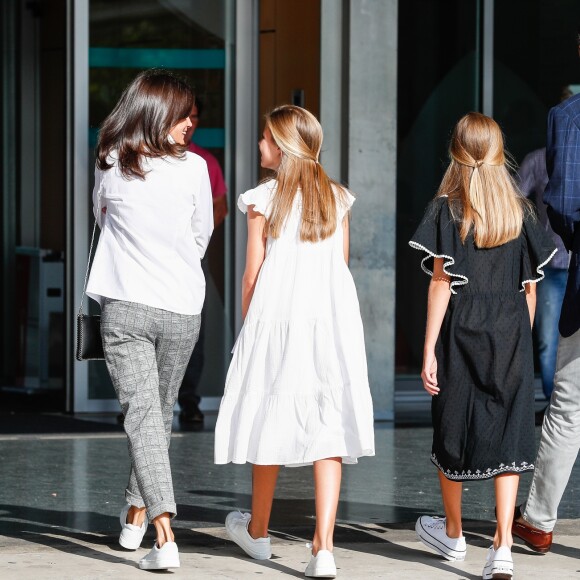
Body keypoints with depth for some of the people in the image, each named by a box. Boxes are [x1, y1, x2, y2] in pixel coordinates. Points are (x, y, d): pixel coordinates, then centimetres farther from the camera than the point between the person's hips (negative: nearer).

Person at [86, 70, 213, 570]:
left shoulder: (110, 165, -2)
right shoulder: (194, 167, -5)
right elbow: (202, 238, 8)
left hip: (124, 307, -1)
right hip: (182, 309, 1)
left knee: (142, 412, -6)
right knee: (161, 412, 18)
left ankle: (164, 534, -20)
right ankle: (137, 514, 32)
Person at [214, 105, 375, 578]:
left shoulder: (265, 198, -3)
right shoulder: (336, 198, 8)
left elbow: (253, 274, -2)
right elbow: (340, 266, 12)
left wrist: (248, 324, 10)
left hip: (278, 315, -2)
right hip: (332, 318, 2)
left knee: (271, 419, 13)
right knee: (328, 428, -1)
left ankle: (258, 531, 30)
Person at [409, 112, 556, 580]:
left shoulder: (447, 209, -5)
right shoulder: (521, 211, 2)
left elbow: (441, 283, -9)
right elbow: (530, 287, 4)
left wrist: (429, 350, -6)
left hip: (461, 333, -1)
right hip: (511, 336, 2)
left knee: (454, 431, 15)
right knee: (507, 437, 1)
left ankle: (453, 534, 32)